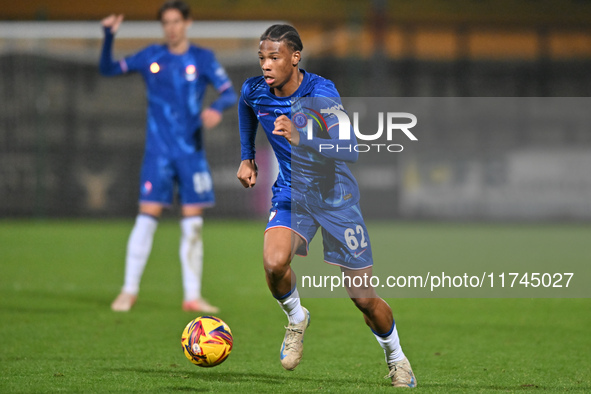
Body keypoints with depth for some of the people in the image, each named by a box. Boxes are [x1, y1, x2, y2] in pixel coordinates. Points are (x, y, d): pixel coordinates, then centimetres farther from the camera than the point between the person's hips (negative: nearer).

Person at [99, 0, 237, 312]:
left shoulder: (202, 58, 3)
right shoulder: (150, 57, 5)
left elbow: (229, 93, -2)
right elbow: (108, 69, 8)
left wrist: (217, 108, -24)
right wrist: (108, 37, -8)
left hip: (192, 152, 1)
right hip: (158, 152, -1)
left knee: (193, 222, 1)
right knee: (147, 216, -8)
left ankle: (193, 296, 8)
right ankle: (129, 291, 1)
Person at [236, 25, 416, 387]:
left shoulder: (322, 92, -22)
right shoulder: (254, 91, -7)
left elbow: (350, 151, -33)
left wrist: (300, 139, -46)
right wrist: (247, 158, 19)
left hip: (336, 197, -3)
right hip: (291, 194, 3)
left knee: (363, 297, 0)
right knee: (274, 263, -28)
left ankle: (396, 358, 28)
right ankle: (296, 319, 4)